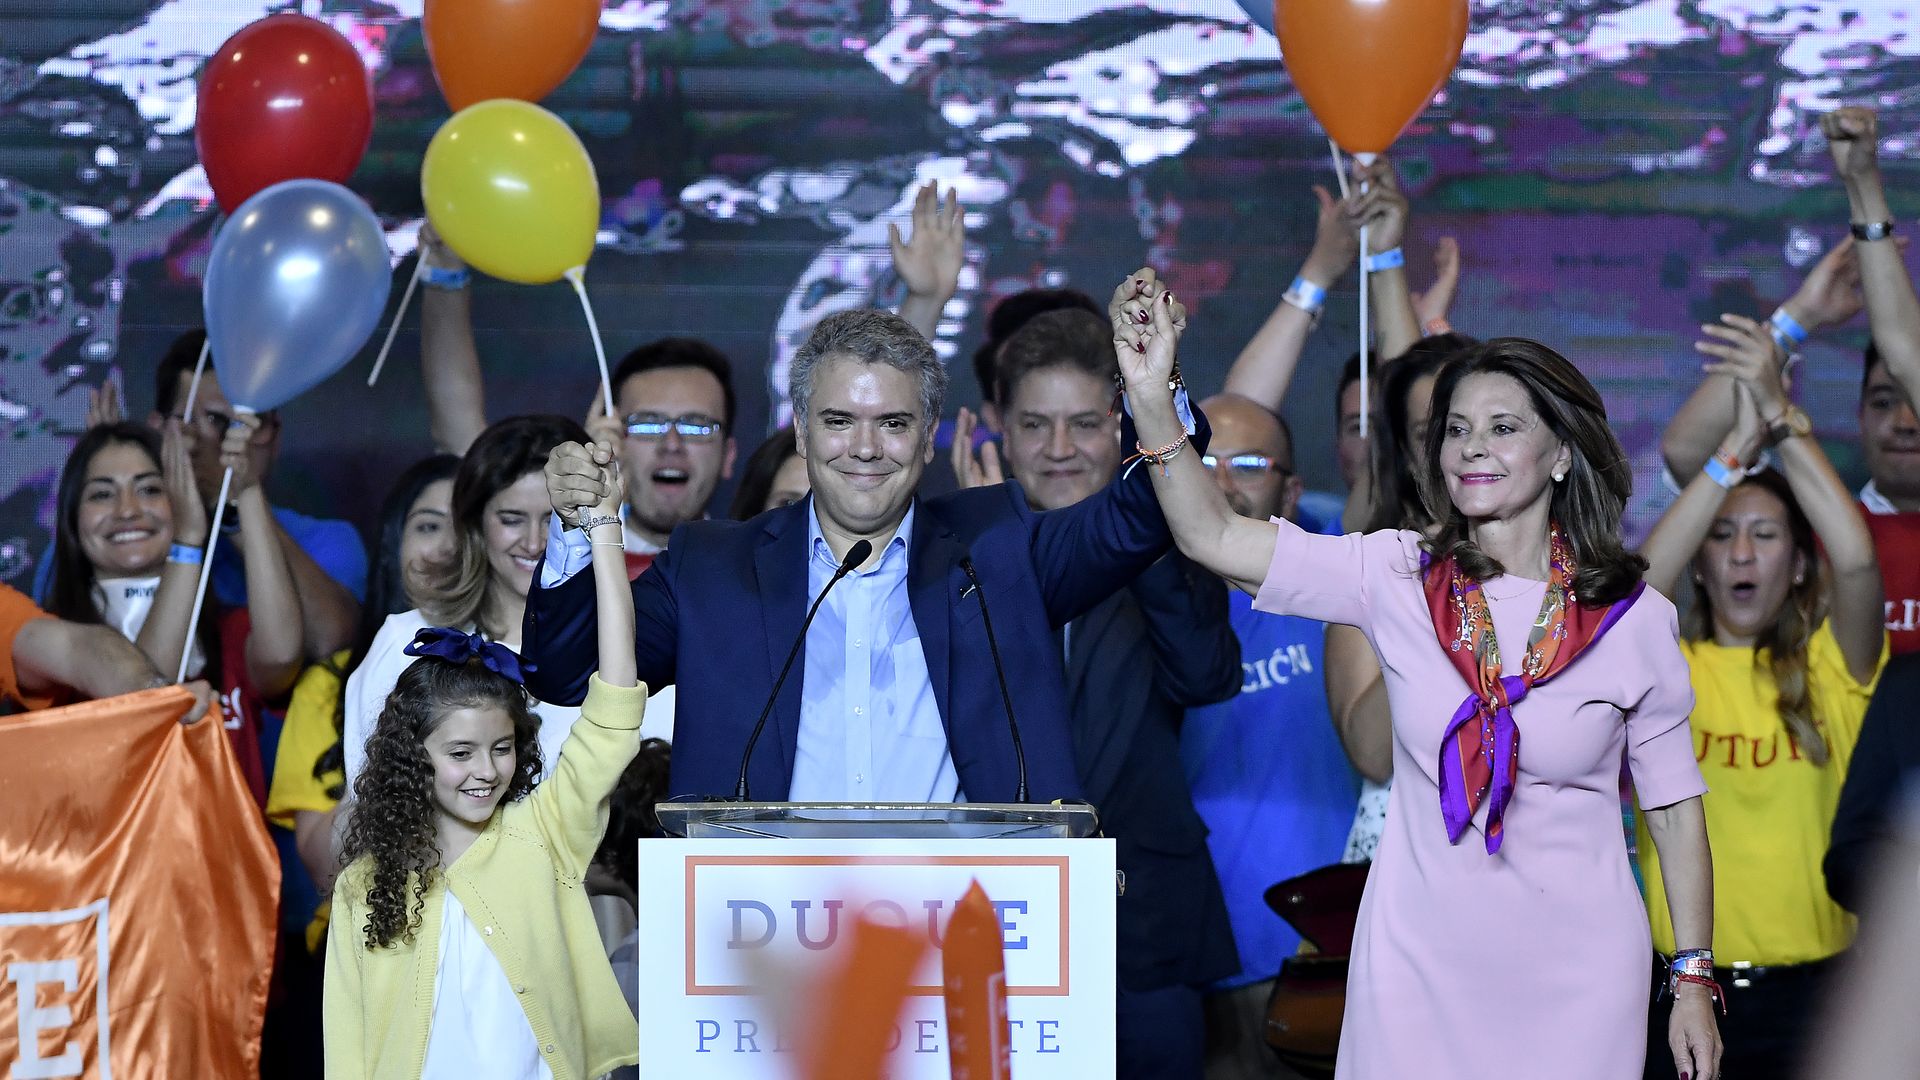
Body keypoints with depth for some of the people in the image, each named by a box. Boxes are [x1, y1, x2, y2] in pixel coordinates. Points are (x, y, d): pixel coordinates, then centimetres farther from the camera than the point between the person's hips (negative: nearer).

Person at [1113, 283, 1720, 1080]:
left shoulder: (1635, 619, -3)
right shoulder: (1398, 579, -1)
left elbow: (1675, 806, 2)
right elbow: (1211, 537, -8)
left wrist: (1694, 985, 1)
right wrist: (1151, 396, -20)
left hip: (1573, 969, -1)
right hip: (1419, 961, 1)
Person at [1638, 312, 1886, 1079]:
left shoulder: (1831, 670, 4)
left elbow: (1857, 561, -15)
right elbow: (1637, 590, -17)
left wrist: (1782, 417, -17)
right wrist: (1736, 447, -20)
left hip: (1810, 987, 0)